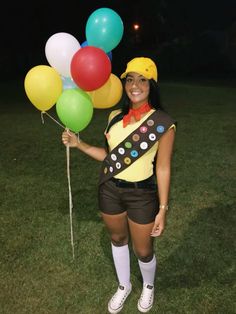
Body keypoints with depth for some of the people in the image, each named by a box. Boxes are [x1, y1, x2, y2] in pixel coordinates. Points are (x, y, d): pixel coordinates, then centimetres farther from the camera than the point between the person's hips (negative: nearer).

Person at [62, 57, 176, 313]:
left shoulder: (162, 122, -15)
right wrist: (79, 144, 0)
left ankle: (148, 286, 48)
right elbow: (111, 155, 7)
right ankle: (123, 286, 50)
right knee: (117, 238, 23)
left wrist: (163, 209, -11)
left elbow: (163, 168, -12)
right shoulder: (115, 116, 0)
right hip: (109, 189, 5)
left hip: (142, 194, -4)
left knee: (142, 250, 12)